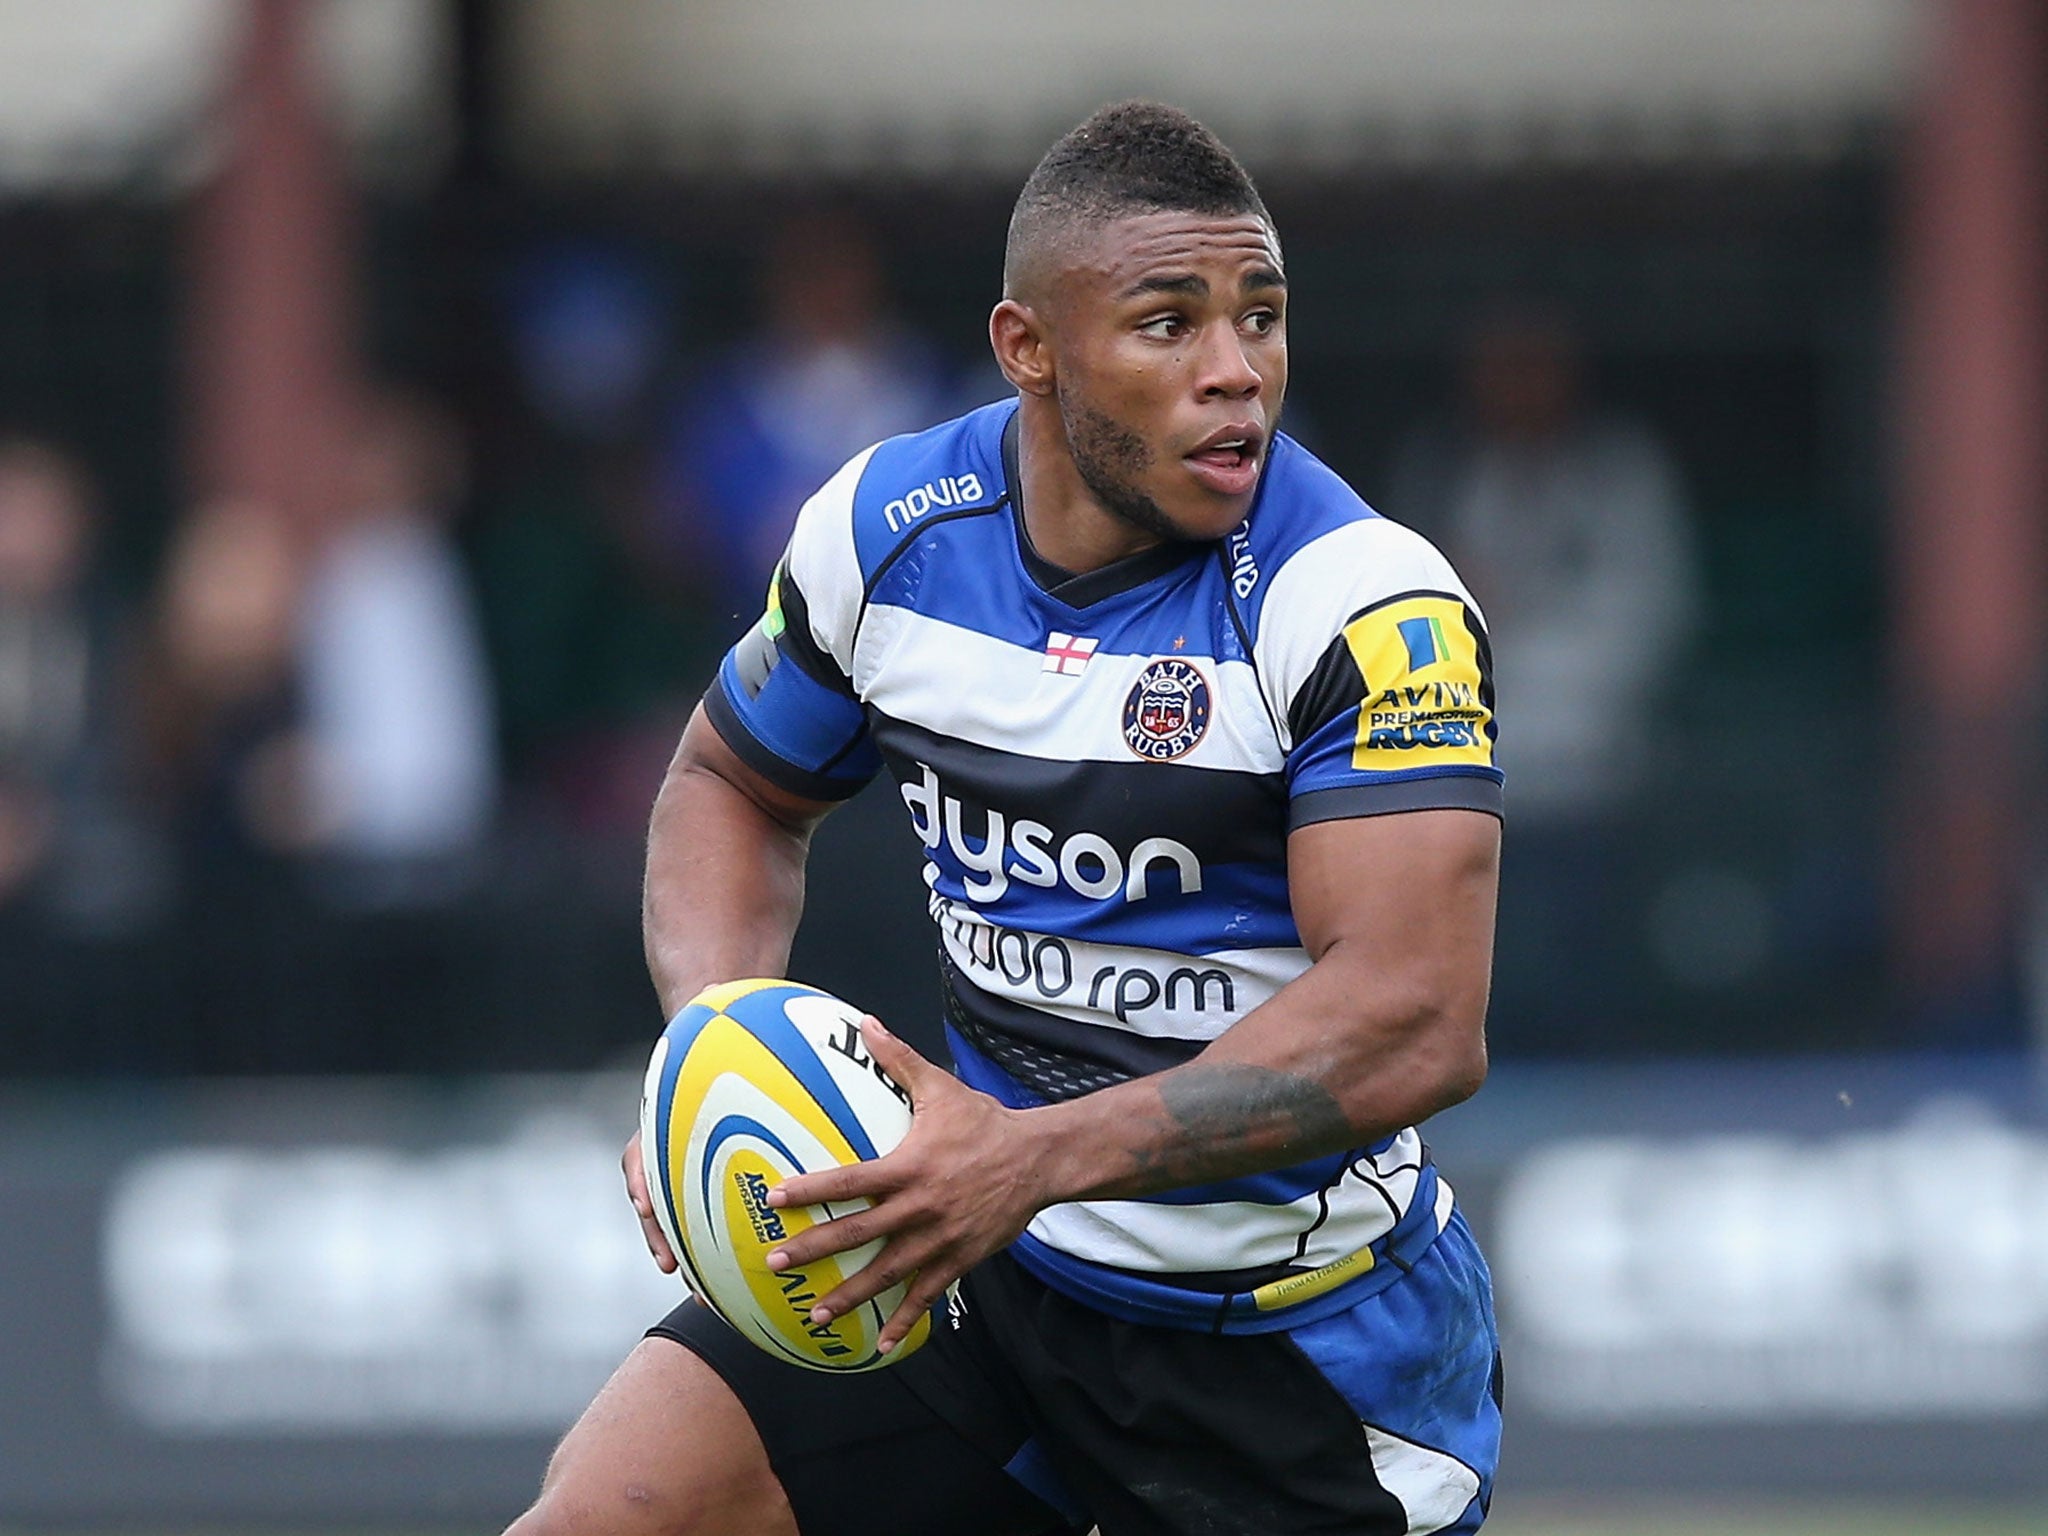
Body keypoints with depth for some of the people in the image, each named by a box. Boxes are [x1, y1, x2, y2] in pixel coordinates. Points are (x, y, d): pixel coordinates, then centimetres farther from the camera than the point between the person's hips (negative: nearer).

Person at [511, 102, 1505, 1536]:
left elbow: (1417, 1023, -29)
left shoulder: (1366, 604, -20)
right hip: (979, 1258, 4)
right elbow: (736, 783, 16)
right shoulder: (888, 527, -4)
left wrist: (1039, 1159, -37)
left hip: (1295, 1337, -4)